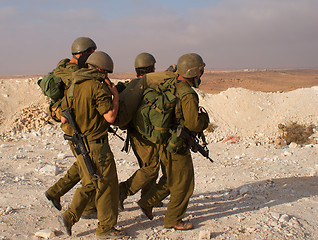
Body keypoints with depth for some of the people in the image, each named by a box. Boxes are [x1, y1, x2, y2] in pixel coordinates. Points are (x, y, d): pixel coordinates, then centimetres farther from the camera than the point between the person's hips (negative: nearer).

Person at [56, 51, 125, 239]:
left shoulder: (73, 87, 9)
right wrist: (115, 96, -6)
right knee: (106, 183, 4)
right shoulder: (98, 87, -16)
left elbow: (63, 119, 10)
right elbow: (110, 117, -19)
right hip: (95, 144, -8)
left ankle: (69, 217, 12)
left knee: (90, 183, 20)